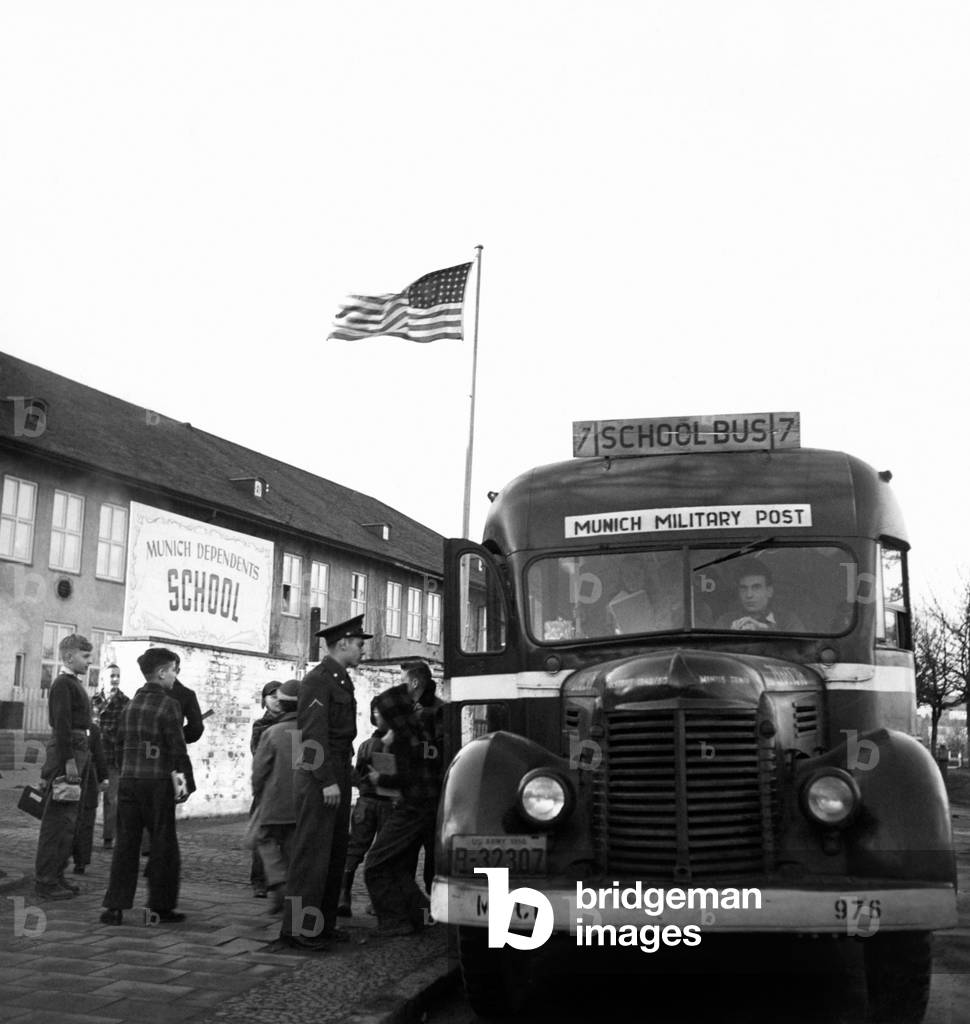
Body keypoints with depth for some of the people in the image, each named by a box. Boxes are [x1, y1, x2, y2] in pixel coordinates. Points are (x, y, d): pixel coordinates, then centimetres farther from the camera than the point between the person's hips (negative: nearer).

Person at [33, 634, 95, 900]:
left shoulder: (75, 684, 18)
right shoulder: (62, 684, -12)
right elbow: (62, 725, -19)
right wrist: (69, 760, -23)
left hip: (79, 752, 10)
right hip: (66, 752, -10)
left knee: (70, 818, 14)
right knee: (58, 818, -6)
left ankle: (56, 875, 22)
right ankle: (45, 881, 0)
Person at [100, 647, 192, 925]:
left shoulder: (131, 704, 11)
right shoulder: (168, 704, -9)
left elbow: (120, 743, 14)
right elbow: (177, 746, -12)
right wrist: (181, 776, -6)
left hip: (128, 779, 6)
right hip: (157, 781, -6)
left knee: (126, 842, 10)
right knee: (163, 844, 5)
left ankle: (114, 906, 9)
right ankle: (160, 907, 10)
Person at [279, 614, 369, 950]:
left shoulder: (341, 681, 17)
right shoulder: (318, 679, -12)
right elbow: (314, 733, -18)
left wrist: (343, 778, 16)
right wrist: (327, 781, -21)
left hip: (338, 775, 10)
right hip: (319, 776, -10)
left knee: (335, 851, 12)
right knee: (312, 851, -7)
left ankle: (323, 922, 20)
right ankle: (297, 928, -1)